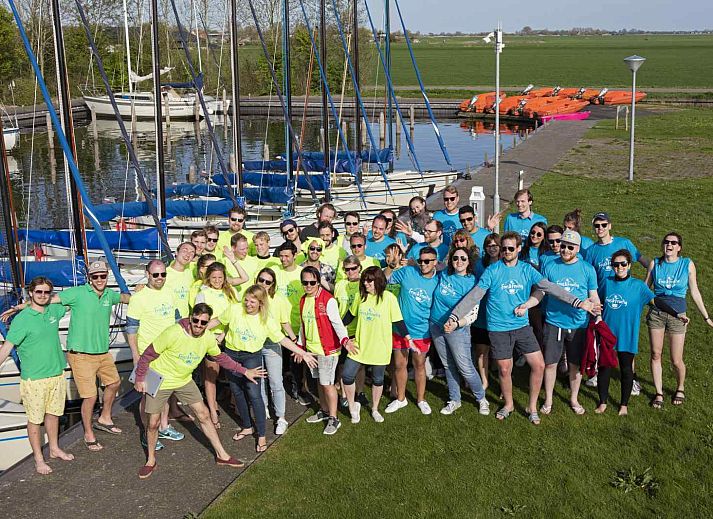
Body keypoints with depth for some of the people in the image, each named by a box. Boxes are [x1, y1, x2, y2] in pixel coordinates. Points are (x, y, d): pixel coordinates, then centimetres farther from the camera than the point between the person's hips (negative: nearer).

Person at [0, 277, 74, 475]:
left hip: (57, 373, 5)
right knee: (35, 419, 5)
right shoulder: (22, 319, -13)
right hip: (34, 378, -5)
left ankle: (54, 449, 35)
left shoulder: (54, 310, 3)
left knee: (53, 413, 18)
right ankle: (39, 459, 17)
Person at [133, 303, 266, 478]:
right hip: (160, 380, -4)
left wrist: (244, 371, 4)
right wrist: (140, 378, -13)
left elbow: (221, 358, 5)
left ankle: (222, 455, 16)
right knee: (153, 423, 1)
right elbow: (148, 354, -19)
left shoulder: (208, 339, -13)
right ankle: (151, 461, 25)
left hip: (184, 381, 5)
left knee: (204, 415, 5)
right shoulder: (173, 333, -30)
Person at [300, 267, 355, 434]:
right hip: (311, 348, 7)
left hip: (327, 349, -7)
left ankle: (333, 419, 9)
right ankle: (324, 411, 34)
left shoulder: (328, 300, -16)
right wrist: (301, 345, 19)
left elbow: (337, 322, -22)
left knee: (327, 383, -2)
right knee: (320, 381, 18)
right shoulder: (303, 300, 7)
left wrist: (345, 339, -37)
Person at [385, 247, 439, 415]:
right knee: (399, 364, 12)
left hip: (421, 331, 0)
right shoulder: (408, 272, -10)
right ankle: (400, 398, 32)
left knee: (419, 365, 16)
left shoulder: (438, 282, -6)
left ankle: (421, 399, 34)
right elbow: (384, 280, -1)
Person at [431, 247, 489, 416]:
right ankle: (454, 400, 28)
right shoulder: (443, 274, 0)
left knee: (465, 368, -3)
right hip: (436, 326, 4)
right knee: (448, 366, 15)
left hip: (458, 329, -4)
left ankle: (481, 399, 17)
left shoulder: (472, 282, -10)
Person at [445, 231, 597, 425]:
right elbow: (473, 296, -12)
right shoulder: (492, 271, -8)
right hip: (498, 328, -3)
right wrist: (454, 318, -23)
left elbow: (550, 288, -7)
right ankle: (508, 404, 34)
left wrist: (578, 303, -17)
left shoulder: (527, 269, 0)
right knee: (504, 370, 8)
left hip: (522, 326, 3)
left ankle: (532, 407, 19)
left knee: (539, 365, 0)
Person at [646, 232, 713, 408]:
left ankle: (680, 389, 30)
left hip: (677, 315, -1)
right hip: (656, 313, 1)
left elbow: (694, 292, 3)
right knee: (655, 355, 4)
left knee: (676, 361, 2)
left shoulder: (687, 264, -3)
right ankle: (659, 393, 19)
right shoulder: (655, 263, -1)